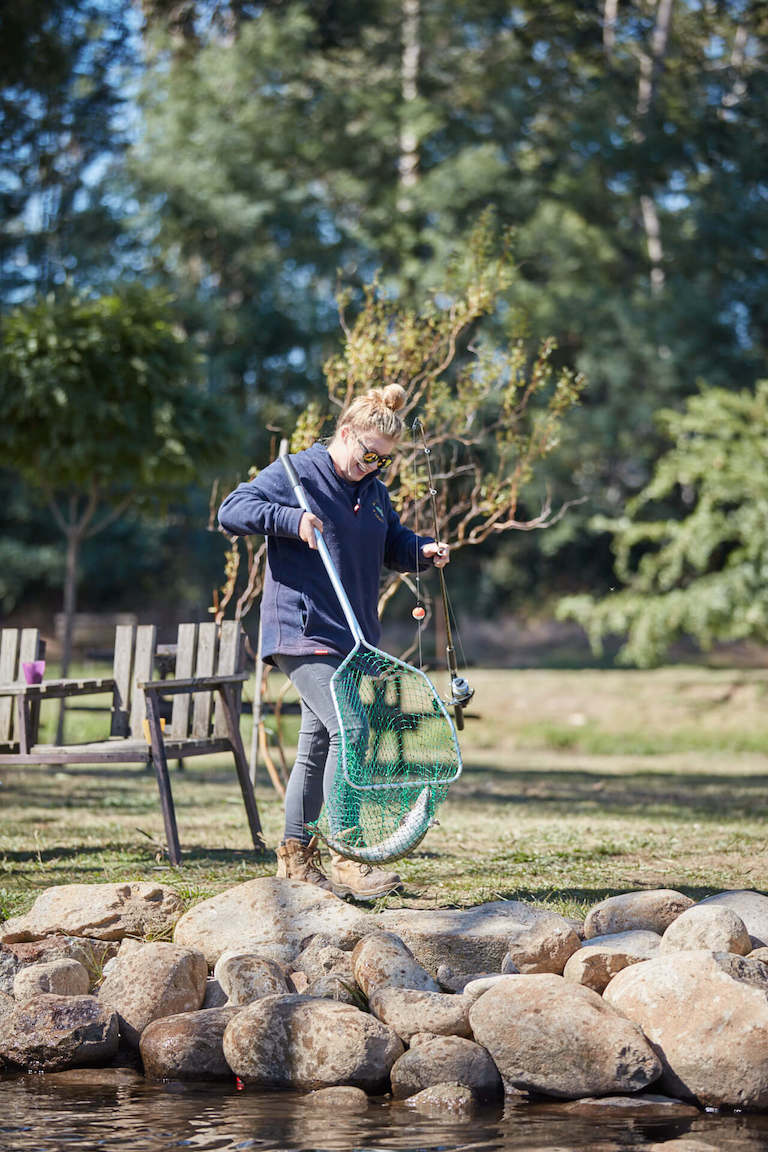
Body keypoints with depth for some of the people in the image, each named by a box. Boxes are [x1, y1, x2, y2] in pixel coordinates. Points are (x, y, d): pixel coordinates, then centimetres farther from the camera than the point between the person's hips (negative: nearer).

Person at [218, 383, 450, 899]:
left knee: (318, 744, 14)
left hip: (351, 638, 8)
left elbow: (394, 543, 23)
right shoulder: (295, 474, -8)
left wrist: (423, 550, 1)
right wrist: (291, 518, -27)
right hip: (302, 632, -8)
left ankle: (296, 856, 24)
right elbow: (232, 510, -13)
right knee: (347, 729, -19)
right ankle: (345, 860, -18)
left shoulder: (374, 491, 14)